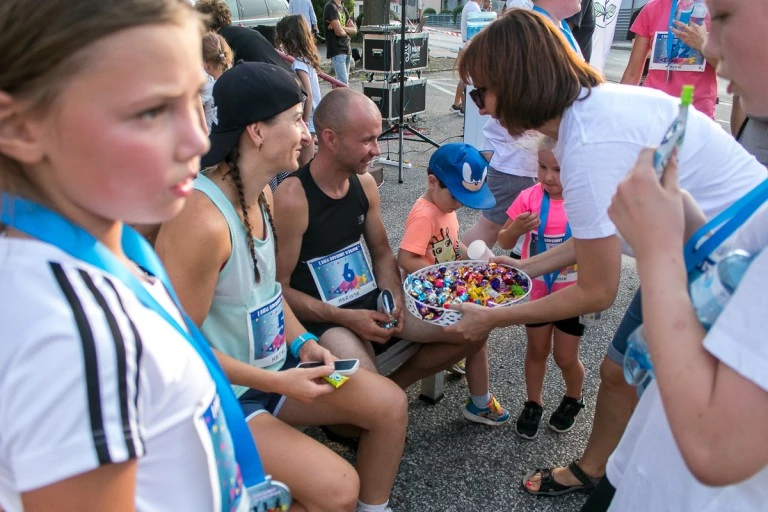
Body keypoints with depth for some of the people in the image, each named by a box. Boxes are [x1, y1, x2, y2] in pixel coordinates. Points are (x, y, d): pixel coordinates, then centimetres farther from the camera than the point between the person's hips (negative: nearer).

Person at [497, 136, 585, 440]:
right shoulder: (530, 198, -11)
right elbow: (504, 243, -5)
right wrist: (516, 228, -26)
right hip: (536, 291, 2)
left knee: (565, 357, 12)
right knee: (537, 350, 17)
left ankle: (573, 400, 42)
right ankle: (533, 404, 38)